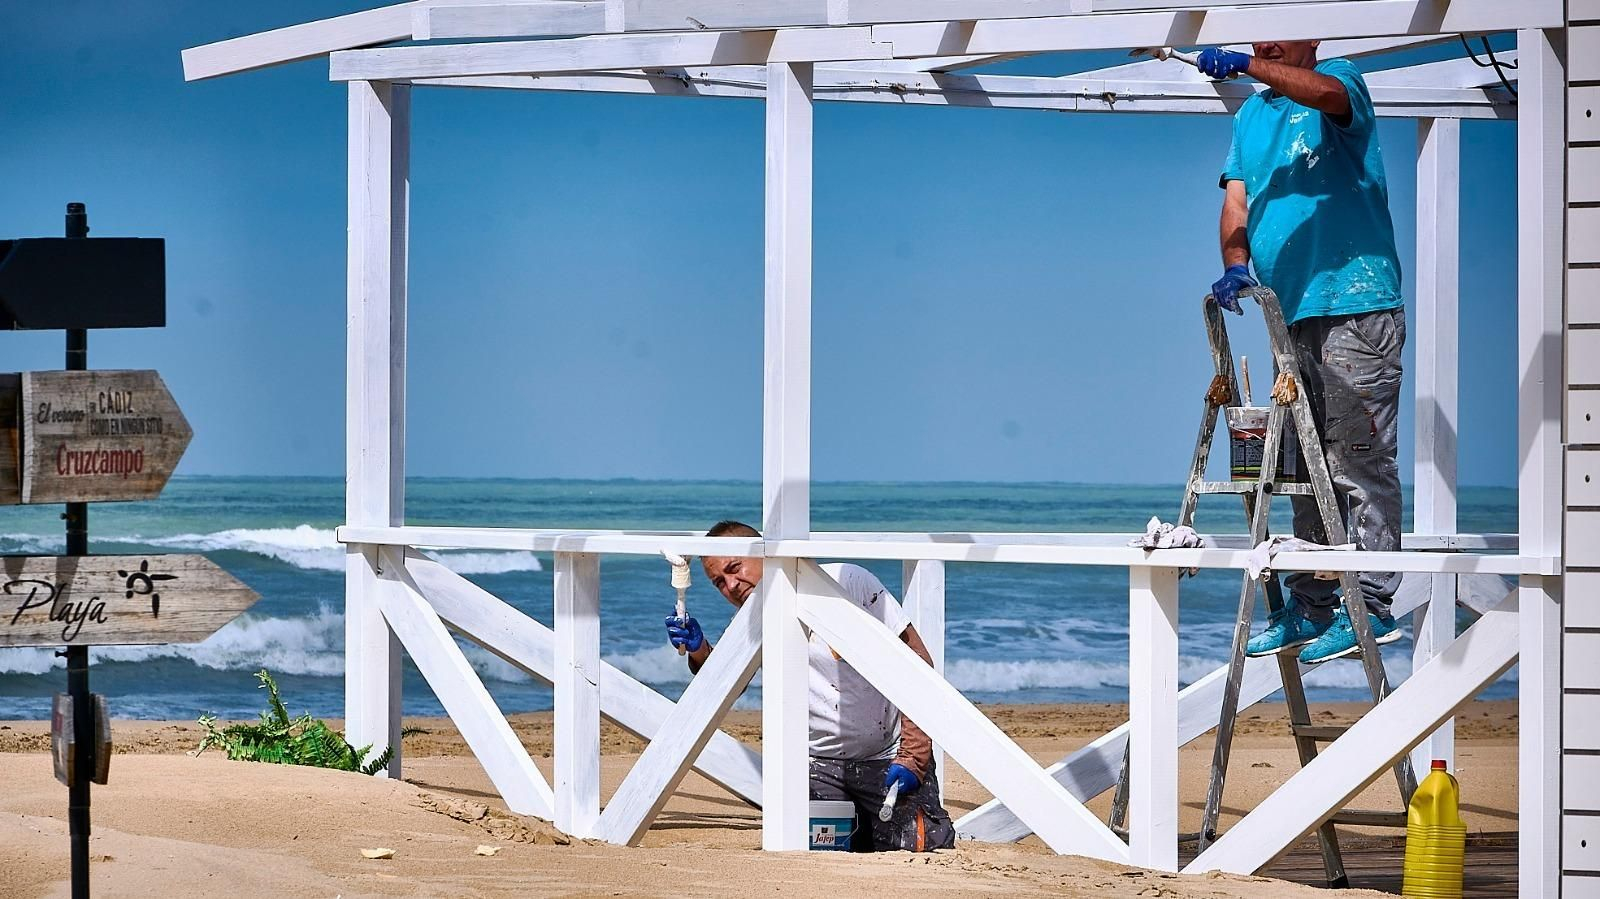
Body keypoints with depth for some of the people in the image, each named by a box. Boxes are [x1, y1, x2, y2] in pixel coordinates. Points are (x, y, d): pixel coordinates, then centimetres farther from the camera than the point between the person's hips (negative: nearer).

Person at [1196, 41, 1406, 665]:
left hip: (1356, 308, -7)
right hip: (1291, 314, 7)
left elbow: (1330, 94, -24)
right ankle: (1310, 608, 17)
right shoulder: (1250, 116, 19)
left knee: (1358, 461, -9)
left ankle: (1371, 606, -8)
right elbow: (1237, 200, 9)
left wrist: (1247, 67, -36)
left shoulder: (1339, 78, 1)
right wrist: (1235, 264, -10)